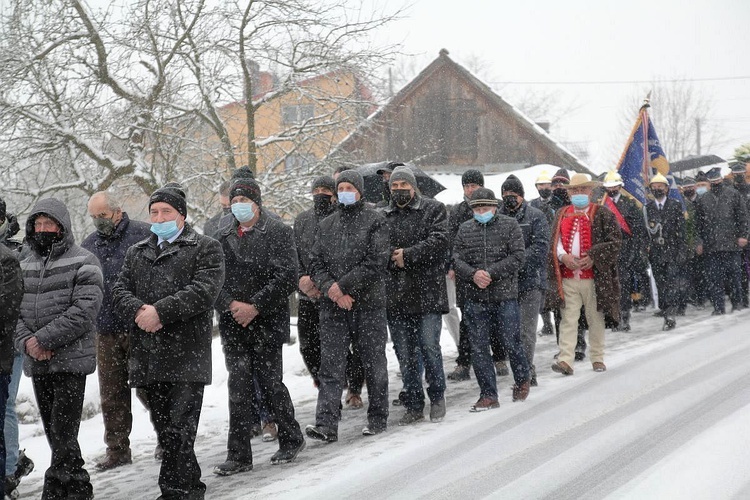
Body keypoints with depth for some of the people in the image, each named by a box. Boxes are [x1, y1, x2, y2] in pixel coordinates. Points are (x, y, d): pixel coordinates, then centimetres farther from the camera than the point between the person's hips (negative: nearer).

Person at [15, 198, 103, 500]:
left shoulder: (83, 262, -4)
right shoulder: (25, 265, 14)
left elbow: (84, 311, -14)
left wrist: (45, 339, -16)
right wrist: (26, 342, -10)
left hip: (71, 361, -6)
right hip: (36, 363, 6)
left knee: (63, 433, -10)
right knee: (54, 433, 11)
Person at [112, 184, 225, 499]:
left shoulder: (205, 248, 4)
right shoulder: (137, 252, 22)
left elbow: (204, 290, -11)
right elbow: (120, 291, 11)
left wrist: (160, 311, -17)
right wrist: (139, 310, -11)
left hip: (186, 356, -6)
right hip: (147, 356, 6)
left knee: (179, 432, -11)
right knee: (164, 431, 10)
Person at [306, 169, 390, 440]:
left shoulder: (375, 222, -1)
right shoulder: (326, 225, 14)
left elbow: (375, 263, -11)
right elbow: (316, 263, 8)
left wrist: (343, 286, -14)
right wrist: (329, 287, -11)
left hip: (368, 304, -3)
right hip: (332, 307, 3)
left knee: (374, 363, 7)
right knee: (330, 366, -4)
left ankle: (378, 418, 19)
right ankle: (326, 423, -9)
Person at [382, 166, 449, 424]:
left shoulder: (433, 209, 4)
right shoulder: (383, 216, 13)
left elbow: (439, 241, -10)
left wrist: (408, 255, -15)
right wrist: (391, 258, -13)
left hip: (427, 292, -3)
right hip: (395, 295, 3)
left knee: (429, 347, -4)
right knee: (405, 354, 6)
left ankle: (437, 398, 15)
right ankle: (414, 406, 14)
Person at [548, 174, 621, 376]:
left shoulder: (603, 214, 2)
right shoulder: (562, 215, 12)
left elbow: (614, 242, -4)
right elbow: (555, 242, 10)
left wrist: (593, 257, -14)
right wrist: (563, 256, -10)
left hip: (594, 277, -2)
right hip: (567, 277, 2)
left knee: (595, 319, 8)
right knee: (568, 319, -5)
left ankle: (597, 359, 19)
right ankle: (565, 360, -10)